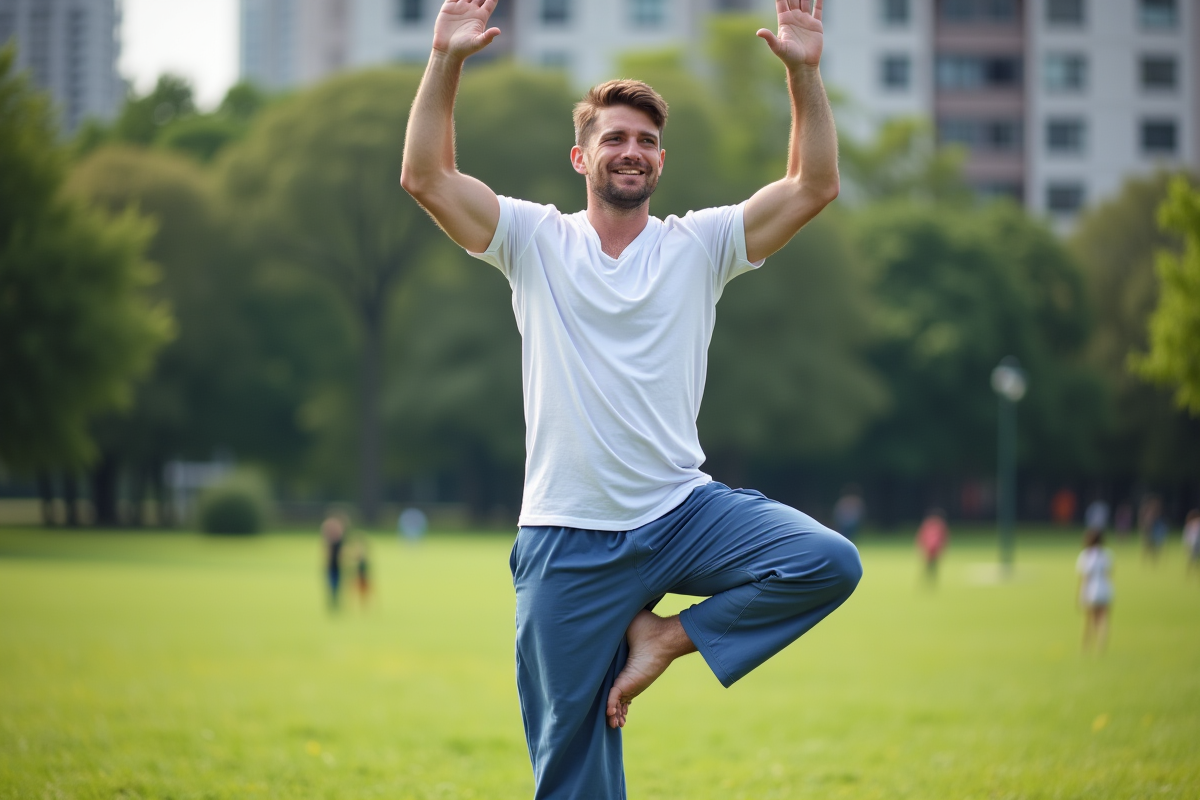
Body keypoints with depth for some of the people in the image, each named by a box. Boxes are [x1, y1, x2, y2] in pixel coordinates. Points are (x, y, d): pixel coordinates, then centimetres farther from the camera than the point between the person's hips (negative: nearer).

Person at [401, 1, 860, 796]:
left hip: (682, 512, 2)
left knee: (829, 563, -23)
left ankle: (668, 636, -4)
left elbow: (814, 186, -3)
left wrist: (804, 72, -14)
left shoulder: (700, 244, 6)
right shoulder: (535, 240, 3)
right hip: (568, 540, -1)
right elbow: (426, 178, -8)